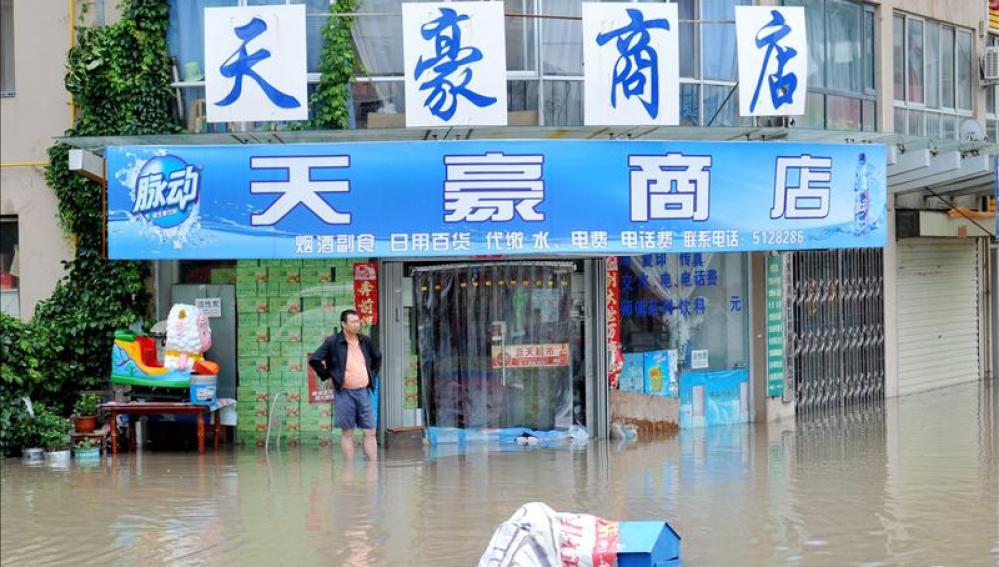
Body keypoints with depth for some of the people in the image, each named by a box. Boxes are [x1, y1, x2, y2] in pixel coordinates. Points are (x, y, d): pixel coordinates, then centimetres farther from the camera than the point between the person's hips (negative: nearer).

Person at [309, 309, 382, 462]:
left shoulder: (365, 341, 8)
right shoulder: (333, 342, -7)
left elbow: (377, 357, 26)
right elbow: (314, 360, -8)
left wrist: (372, 374, 16)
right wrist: (328, 375, -6)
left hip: (364, 392, 4)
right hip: (344, 393, -4)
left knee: (370, 433, 2)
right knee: (347, 433, 3)